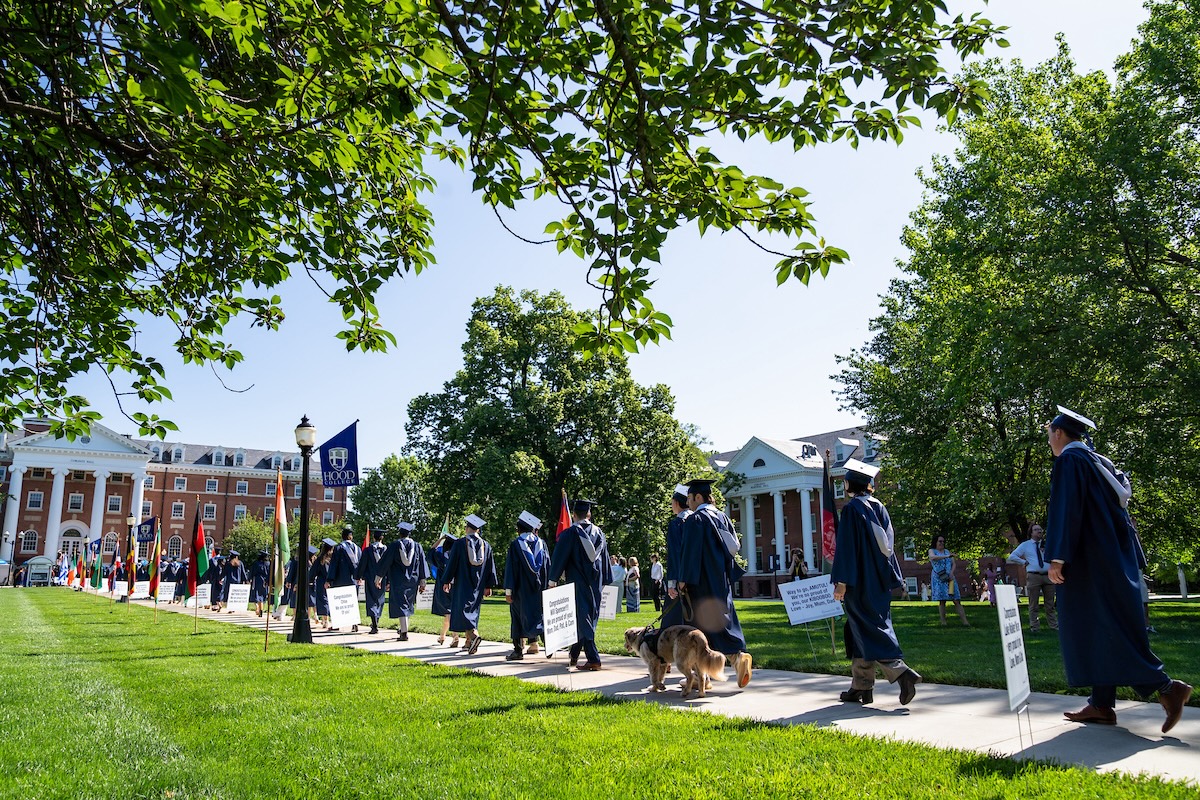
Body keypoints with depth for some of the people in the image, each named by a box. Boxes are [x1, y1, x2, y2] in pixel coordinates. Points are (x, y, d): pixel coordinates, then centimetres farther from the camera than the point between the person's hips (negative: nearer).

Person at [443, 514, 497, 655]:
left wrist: (447, 581, 2)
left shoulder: (459, 543, -7)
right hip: (477, 585, 4)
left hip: (462, 584, -4)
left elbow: (451, 564, -6)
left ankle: (474, 635, -28)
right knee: (473, 610, 14)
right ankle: (469, 642, 21)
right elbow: (490, 568, 7)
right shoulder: (486, 545, 5)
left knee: (463, 609, -5)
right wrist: (488, 586, 11)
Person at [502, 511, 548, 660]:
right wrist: (546, 587, 12)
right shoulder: (541, 543, 5)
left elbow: (510, 568, -9)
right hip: (538, 587, 3)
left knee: (518, 616, 7)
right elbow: (548, 566, 6)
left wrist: (508, 591, -8)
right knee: (535, 614, 11)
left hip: (521, 588, -3)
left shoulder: (516, 544, -6)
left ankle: (518, 649, 6)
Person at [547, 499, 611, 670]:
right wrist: (605, 582, 20)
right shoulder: (599, 532, 7)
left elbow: (559, 557, -8)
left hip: (577, 583, -5)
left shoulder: (570, 533, -9)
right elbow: (605, 558, 13)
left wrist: (553, 580, 0)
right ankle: (574, 656, 26)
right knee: (589, 618, 14)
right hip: (595, 584, 5)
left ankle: (593, 659, -10)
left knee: (582, 619, -3)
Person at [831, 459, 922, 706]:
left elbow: (846, 546, -16)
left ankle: (901, 672, -18)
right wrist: (892, 579, 18)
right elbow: (889, 543, 13)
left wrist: (841, 581, -15)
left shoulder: (851, 509, -12)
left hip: (860, 581, -8)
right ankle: (861, 686, 17)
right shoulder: (879, 507, 10)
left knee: (869, 630, -3)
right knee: (861, 630, 12)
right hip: (879, 580, 8)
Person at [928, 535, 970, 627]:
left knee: (957, 600, -3)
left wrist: (951, 573, -4)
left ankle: (965, 622, -7)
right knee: (942, 601, -5)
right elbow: (933, 557, -19)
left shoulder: (947, 551, 17)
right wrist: (947, 556, -27)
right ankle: (943, 622, -1)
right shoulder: (932, 551, 4)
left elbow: (953, 564, 15)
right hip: (938, 579, -3)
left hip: (949, 578, 3)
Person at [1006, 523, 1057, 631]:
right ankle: (1033, 627, 6)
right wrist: (1024, 562, -4)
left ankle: (1054, 626, 17)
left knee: (1050, 604, 9)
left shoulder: (1046, 544, 14)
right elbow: (1012, 557, 3)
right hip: (1033, 576, -3)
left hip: (1048, 575, 3)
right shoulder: (1025, 545, 6)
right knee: (1034, 604, 1)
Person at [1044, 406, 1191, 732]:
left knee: (1098, 628, -7)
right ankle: (1102, 703, 11)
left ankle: (1165, 687, -11)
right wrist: (1132, 557, 24)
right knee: (1102, 629, 9)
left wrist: (1057, 557, -20)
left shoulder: (1068, 460, -10)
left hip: (1089, 559, -9)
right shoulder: (1100, 462, 17)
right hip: (1114, 556, 10)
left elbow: (1065, 510, -19)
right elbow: (1117, 507, 20)